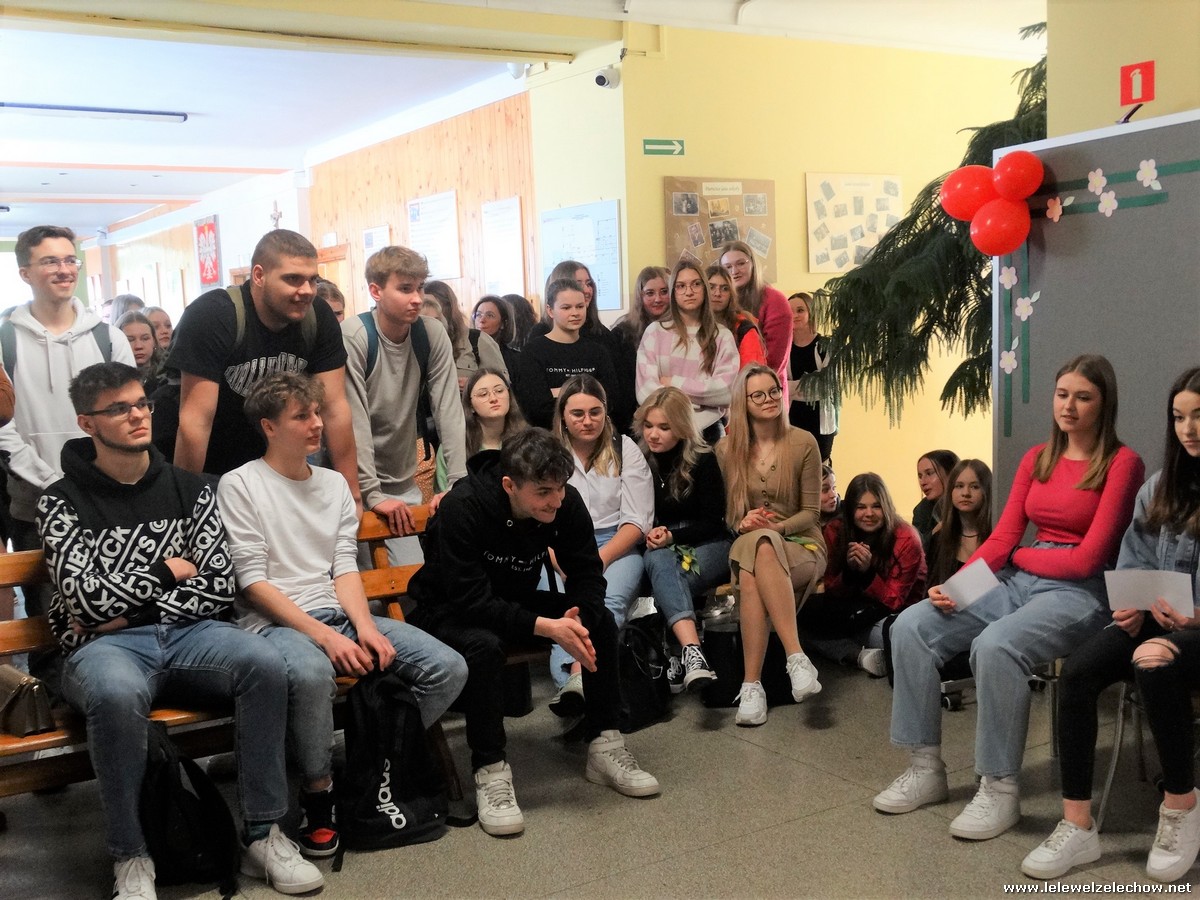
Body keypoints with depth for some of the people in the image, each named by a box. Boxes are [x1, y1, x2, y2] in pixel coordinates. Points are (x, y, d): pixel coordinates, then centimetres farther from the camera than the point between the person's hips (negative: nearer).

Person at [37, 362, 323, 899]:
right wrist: (167, 569, -1)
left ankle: (263, 834, -17)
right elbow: (85, 599, -9)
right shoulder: (62, 503, 4)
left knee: (264, 663, -29)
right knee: (117, 693, -39)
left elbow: (219, 587, 4)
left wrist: (132, 611, -6)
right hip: (104, 646, -3)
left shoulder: (189, 491, 12)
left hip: (187, 633, 3)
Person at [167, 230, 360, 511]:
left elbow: (335, 408, -11)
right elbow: (196, 420, -25)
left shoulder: (319, 319, -12)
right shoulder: (211, 316, -25)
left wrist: (353, 496, -12)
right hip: (210, 473, -4)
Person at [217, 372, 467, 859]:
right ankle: (318, 793, -16)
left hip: (337, 614, 6)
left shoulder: (335, 484, 18)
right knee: (310, 672, -41)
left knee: (449, 668, -13)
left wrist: (366, 627, -10)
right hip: (275, 623, -6)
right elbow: (254, 583, -8)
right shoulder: (239, 485, -1)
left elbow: (345, 568, 10)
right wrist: (324, 636, -17)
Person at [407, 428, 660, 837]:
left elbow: (587, 573, -10)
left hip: (518, 600, 5)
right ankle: (490, 772, -24)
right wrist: (548, 627, -40)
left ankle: (605, 744, -3)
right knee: (484, 644, -37)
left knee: (601, 620, -14)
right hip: (447, 609, -5)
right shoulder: (462, 507, -31)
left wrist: (578, 620, -32)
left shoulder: (566, 502, -16)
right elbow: (472, 600, -34)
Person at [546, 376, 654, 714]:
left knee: (610, 599, -34)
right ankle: (573, 682, -55)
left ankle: (578, 674, -57)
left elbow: (637, 522, 4)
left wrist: (599, 559, -12)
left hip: (617, 548, 0)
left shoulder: (625, 450, 10)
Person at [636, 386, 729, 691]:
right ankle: (692, 649, -55)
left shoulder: (703, 460, -5)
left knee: (666, 585, -34)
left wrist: (673, 536, -18)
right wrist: (650, 535, -12)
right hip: (659, 549, 1)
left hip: (707, 546, -1)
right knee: (659, 561, -36)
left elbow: (713, 521, -4)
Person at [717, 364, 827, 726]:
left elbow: (811, 511, 1)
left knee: (752, 578, -38)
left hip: (800, 544, -2)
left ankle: (752, 684, -39)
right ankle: (796, 656, -41)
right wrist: (741, 523, -13)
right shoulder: (726, 449, 6)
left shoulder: (803, 443, 0)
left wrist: (778, 527, -18)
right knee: (758, 547, -39)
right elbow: (722, 512, 10)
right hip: (747, 545, 2)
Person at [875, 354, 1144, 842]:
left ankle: (1000, 789, -20)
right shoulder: (1036, 459, 14)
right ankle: (925, 768, -4)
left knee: (996, 646, -35)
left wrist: (1020, 555, 1)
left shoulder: (1121, 463, -6)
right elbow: (1002, 536, 7)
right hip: (1018, 581, 7)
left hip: (1079, 591, -7)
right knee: (911, 626, -12)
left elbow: (1089, 558, -11)